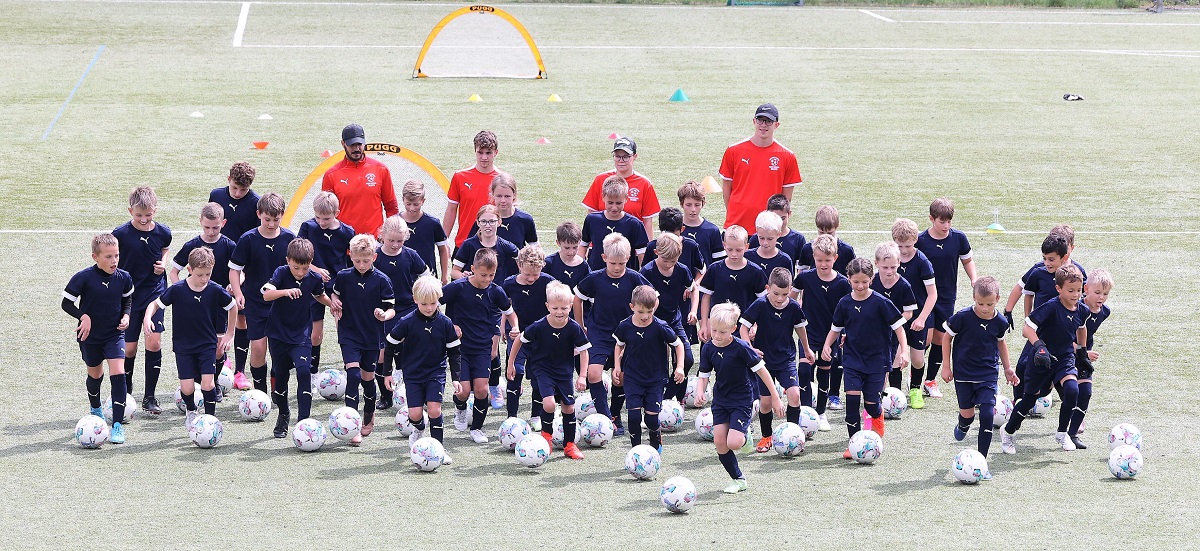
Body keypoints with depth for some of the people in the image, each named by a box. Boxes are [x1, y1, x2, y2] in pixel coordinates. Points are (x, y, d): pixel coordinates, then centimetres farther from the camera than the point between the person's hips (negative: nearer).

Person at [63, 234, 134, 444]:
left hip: (115, 333, 1)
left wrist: (126, 315, -6)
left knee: (118, 373, -16)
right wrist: (83, 316, -25)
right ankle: (95, 410, 48)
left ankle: (118, 424, -14)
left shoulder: (124, 278, -8)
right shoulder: (83, 278, -18)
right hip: (90, 336, -1)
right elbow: (67, 302, -10)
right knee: (95, 374, 18)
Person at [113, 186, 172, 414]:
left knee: (154, 342, -8)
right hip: (128, 295, -1)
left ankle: (149, 397, 3)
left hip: (155, 293, 1)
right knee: (129, 348, 2)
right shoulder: (121, 234, -11)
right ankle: (125, 393, 24)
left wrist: (163, 263, -1)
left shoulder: (163, 232, -3)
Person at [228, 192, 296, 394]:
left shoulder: (289, 238, -2)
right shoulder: (248, 239, -8)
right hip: (256, 303, -1)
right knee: (258, 348, -5)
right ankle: (260, 390, 12)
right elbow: (234, 269, -3)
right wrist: (238, 293, -16)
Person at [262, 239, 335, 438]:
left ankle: (304, 420, -15)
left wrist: (333, 304, 7)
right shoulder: (282, 273, -15)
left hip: (301, 334, 1)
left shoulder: (314, 279, -6)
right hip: (278, 333, 0)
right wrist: (285, 291, -49)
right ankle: (283, 415, 35)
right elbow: (266, 294, -33)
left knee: (303, 371, -18)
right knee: (280, 375, 10)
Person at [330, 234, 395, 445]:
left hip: (372, 337, 0)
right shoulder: (343, 276, -2)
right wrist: (335, 303, -4)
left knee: (368, 377, 12)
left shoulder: (381, 280, -8)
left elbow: (391, 308, -5)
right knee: (353, 373, -14)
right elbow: (335, 294, 17)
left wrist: (384, 315, -25)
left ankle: (369, 416, 38)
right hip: (349, 335, 0)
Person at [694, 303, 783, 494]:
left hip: (742, 401, -5)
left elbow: (761, 371, -11)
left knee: (733, 443, -18)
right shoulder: (708, 350, -3)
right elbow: (703, 376, 5)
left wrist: (775, 398, -8)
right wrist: (699, 393, -18)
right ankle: (739, 480, 13)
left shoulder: (741, 348, -19)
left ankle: (745, 435, 19)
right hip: (720, 400, 5)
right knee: (719, 443, -4)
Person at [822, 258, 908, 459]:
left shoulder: (881, 303, -11)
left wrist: (904, 351, -15)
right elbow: (836, 329, 12)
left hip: (877, 359, -2)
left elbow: (898, 326, -6)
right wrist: (827, 345, -5)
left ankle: (877, 415, 40)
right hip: (853, 359, 2)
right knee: (852, 398, -12)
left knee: (871, 403, 1)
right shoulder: (845, 303, -1)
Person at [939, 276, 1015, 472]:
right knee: (967, 413, 7)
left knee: (987, 415, -10)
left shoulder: (1000, 322, -7)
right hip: (963, 374, -1)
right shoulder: (963, 317, -16)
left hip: (988, 375, 1)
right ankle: (963, 426, 48)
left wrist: (1007, 367, 19)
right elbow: (947, 337, -1)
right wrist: (946, 366, -2)